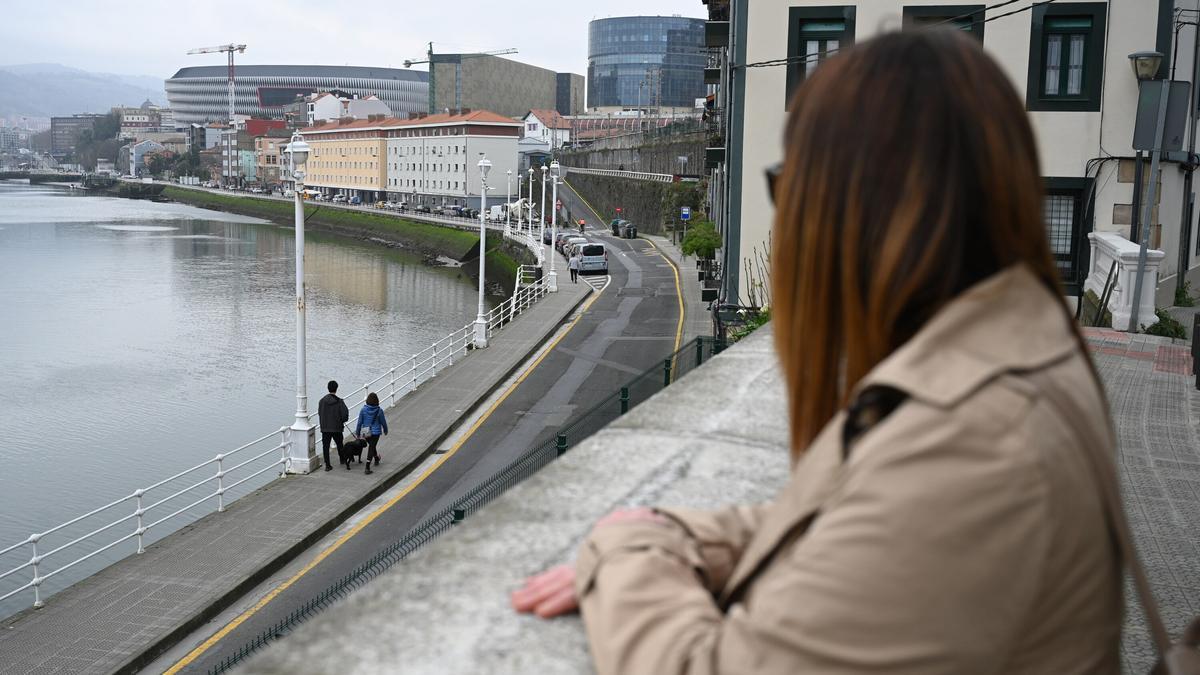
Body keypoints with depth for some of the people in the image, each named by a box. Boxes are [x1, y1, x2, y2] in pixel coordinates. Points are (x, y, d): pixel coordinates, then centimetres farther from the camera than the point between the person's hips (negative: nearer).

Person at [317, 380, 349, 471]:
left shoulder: (322, 400, -3)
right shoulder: (339, 401, -11)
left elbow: (319, 413, 3)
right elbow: (345, 413, -15)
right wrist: (342, 421, 5)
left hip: (325, 428, 1)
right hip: (337, 427, -1)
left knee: (325, 446, 5)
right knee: (339, 444, 20)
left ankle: (327, 465, 1)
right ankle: (342, 459, 38)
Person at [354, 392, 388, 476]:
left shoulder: (363, 410, -11)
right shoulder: (379, 411, -13)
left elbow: (360, 422, -5)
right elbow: (383, 422, -3)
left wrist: (357, 432, 8)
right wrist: (385, 431, 15)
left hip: (366, 433, 2)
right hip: (375, 432, -2)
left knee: (371, 446, 25)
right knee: (371, 447, 1)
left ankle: (376, 459, 49)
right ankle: (367, 468, -7)